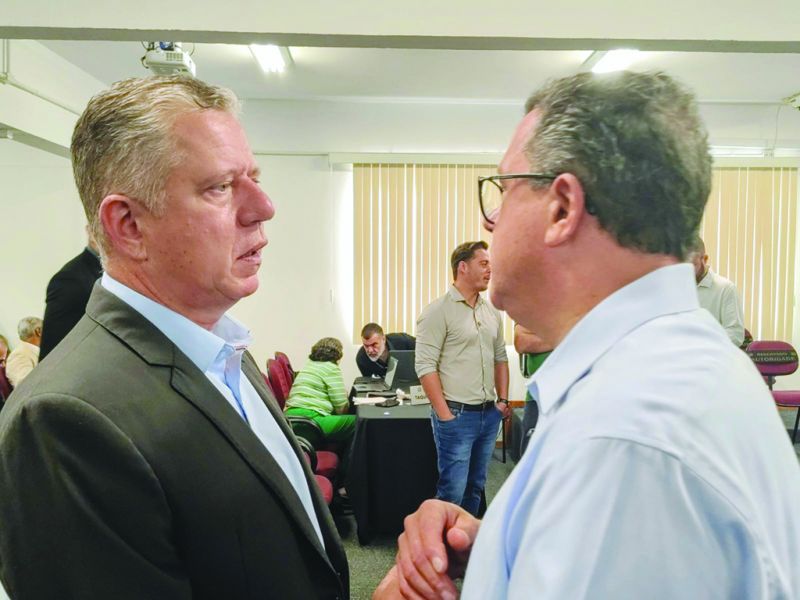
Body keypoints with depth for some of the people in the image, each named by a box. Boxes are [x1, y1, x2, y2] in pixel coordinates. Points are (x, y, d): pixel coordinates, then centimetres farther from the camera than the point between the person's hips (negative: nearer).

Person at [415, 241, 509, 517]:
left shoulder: (492, 312, 12)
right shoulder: (438, 311, -10)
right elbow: (425, 367, -14)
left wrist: (503, 399, 11)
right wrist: (445, 415, -15)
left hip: (489, 413, 7)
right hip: (457, 414, -7)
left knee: (476, 487, 15)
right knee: (453, 490, -3)